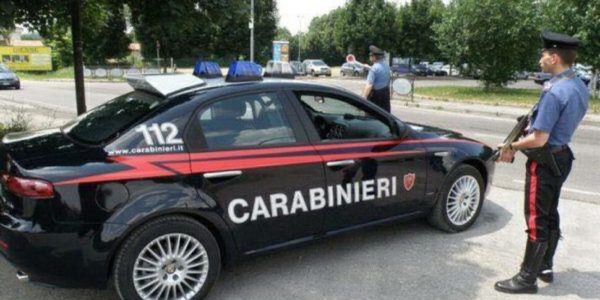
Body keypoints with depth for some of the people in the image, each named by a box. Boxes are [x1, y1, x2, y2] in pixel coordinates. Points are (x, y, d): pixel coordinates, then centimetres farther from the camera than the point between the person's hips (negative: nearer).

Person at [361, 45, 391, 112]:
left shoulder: (374, 68, -20)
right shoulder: (386, 65, 5)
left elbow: (369, 85, -26)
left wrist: (363, 97, -28)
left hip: (376, 93, -8)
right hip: (386, 91, 8)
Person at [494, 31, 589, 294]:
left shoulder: (554, 92, -26)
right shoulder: (580, 87, 4)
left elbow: (539, 139, -25)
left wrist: (513, 146, -10)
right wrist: (531, 125, 12)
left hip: (545, 161, -9)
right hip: (563, 156, 9)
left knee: (537, 220, 1)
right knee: (550, 215, 20)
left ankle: (527, 278, 13)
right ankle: (545, 267, 35)